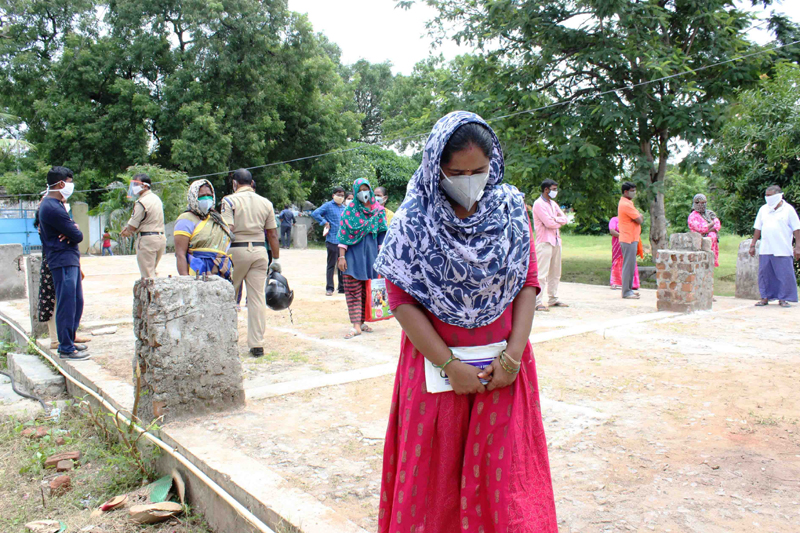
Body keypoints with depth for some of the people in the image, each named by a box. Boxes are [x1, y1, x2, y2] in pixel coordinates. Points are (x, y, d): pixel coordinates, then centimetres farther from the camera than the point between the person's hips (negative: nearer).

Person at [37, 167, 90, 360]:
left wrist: (70, 232, -7)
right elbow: (77, 236, -17)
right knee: (67, 305, -5)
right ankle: (66, 349, 2)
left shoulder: (55, 204, 17)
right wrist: (75, 230, 5)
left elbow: (71, 228, 15)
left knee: (77, 302, 16)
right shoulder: (53, 208, -18)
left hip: (70, 260, 11)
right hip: (63, 262, -11)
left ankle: (69, 341, 26)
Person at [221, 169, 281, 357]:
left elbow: (228, 230, -13)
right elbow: (272, 234, 10)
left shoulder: (230, 200, -3)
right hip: (260, 252, 3)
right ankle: (257, 344, 3)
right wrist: (276, 259, 16)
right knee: (258, 298, 3)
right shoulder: (266, 203, 8)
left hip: (237, 250, -3)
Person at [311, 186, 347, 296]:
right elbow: (315, 213, -12)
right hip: (332, 240, -6)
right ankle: (329, 288, 5)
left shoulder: (344, 208, 16)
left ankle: (342, 288, 18)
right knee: (331, 265, -1)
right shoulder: (328, 205, -2)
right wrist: (325, 223, -12)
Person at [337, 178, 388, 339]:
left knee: (367, 291, 4)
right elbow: (343, 235, -2)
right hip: (353, 254, -2)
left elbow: (382, 235, 9)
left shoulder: (378, 211, 6)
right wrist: (341, 256, -8)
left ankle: (361, 321, 14)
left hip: (371, 254, 2)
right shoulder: (350, 210, 1)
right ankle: (356, 325, -6)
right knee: (353, 290, -5)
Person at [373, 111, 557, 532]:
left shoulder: (511, 208, 2)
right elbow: (401, 300, -9)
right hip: (435, 362, -1)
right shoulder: (414, 220, -6)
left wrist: (513, 356, -9)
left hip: (503, 364, 2)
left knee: (506, 472, 8)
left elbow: (528, 282, 1)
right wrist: (450, 366, -14)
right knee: (433, 473, 9)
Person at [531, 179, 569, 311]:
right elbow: (549, 223, -16)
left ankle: (553, 299, 20)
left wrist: (555, 219, -9)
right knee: (542, 274, -12)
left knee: (555, 273, 12)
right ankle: (537, 302, -12)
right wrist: (559, 222, 3)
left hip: (556, 241, 9)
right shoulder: (539, 204, -8)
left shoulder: (553, 204, 20)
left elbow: (564, 219, 11)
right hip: (544, 242, -9)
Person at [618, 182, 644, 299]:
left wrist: (639, 217, 0)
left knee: (630, 265, 14)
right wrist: (640, 217, 4)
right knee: (628, 265, -8)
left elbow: (639, 218, 20)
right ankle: (626, 292, -5)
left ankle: (628, 289, 20)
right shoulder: (626, 204, -17)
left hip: (631, 238, 11)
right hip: (629, 239, -11)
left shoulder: (626, 203, 18)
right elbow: (640, 220, -15)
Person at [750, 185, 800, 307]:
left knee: (784, 275, -2)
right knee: (764, 274, 5)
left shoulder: (788, 209, 0)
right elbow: (758, 229, 14)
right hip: (765, 250, 4)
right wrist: (752, 245, 10)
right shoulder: (763, 209, 11)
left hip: (782, 251, -3)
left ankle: (783, 299, 8)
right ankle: (765, 297, 15)